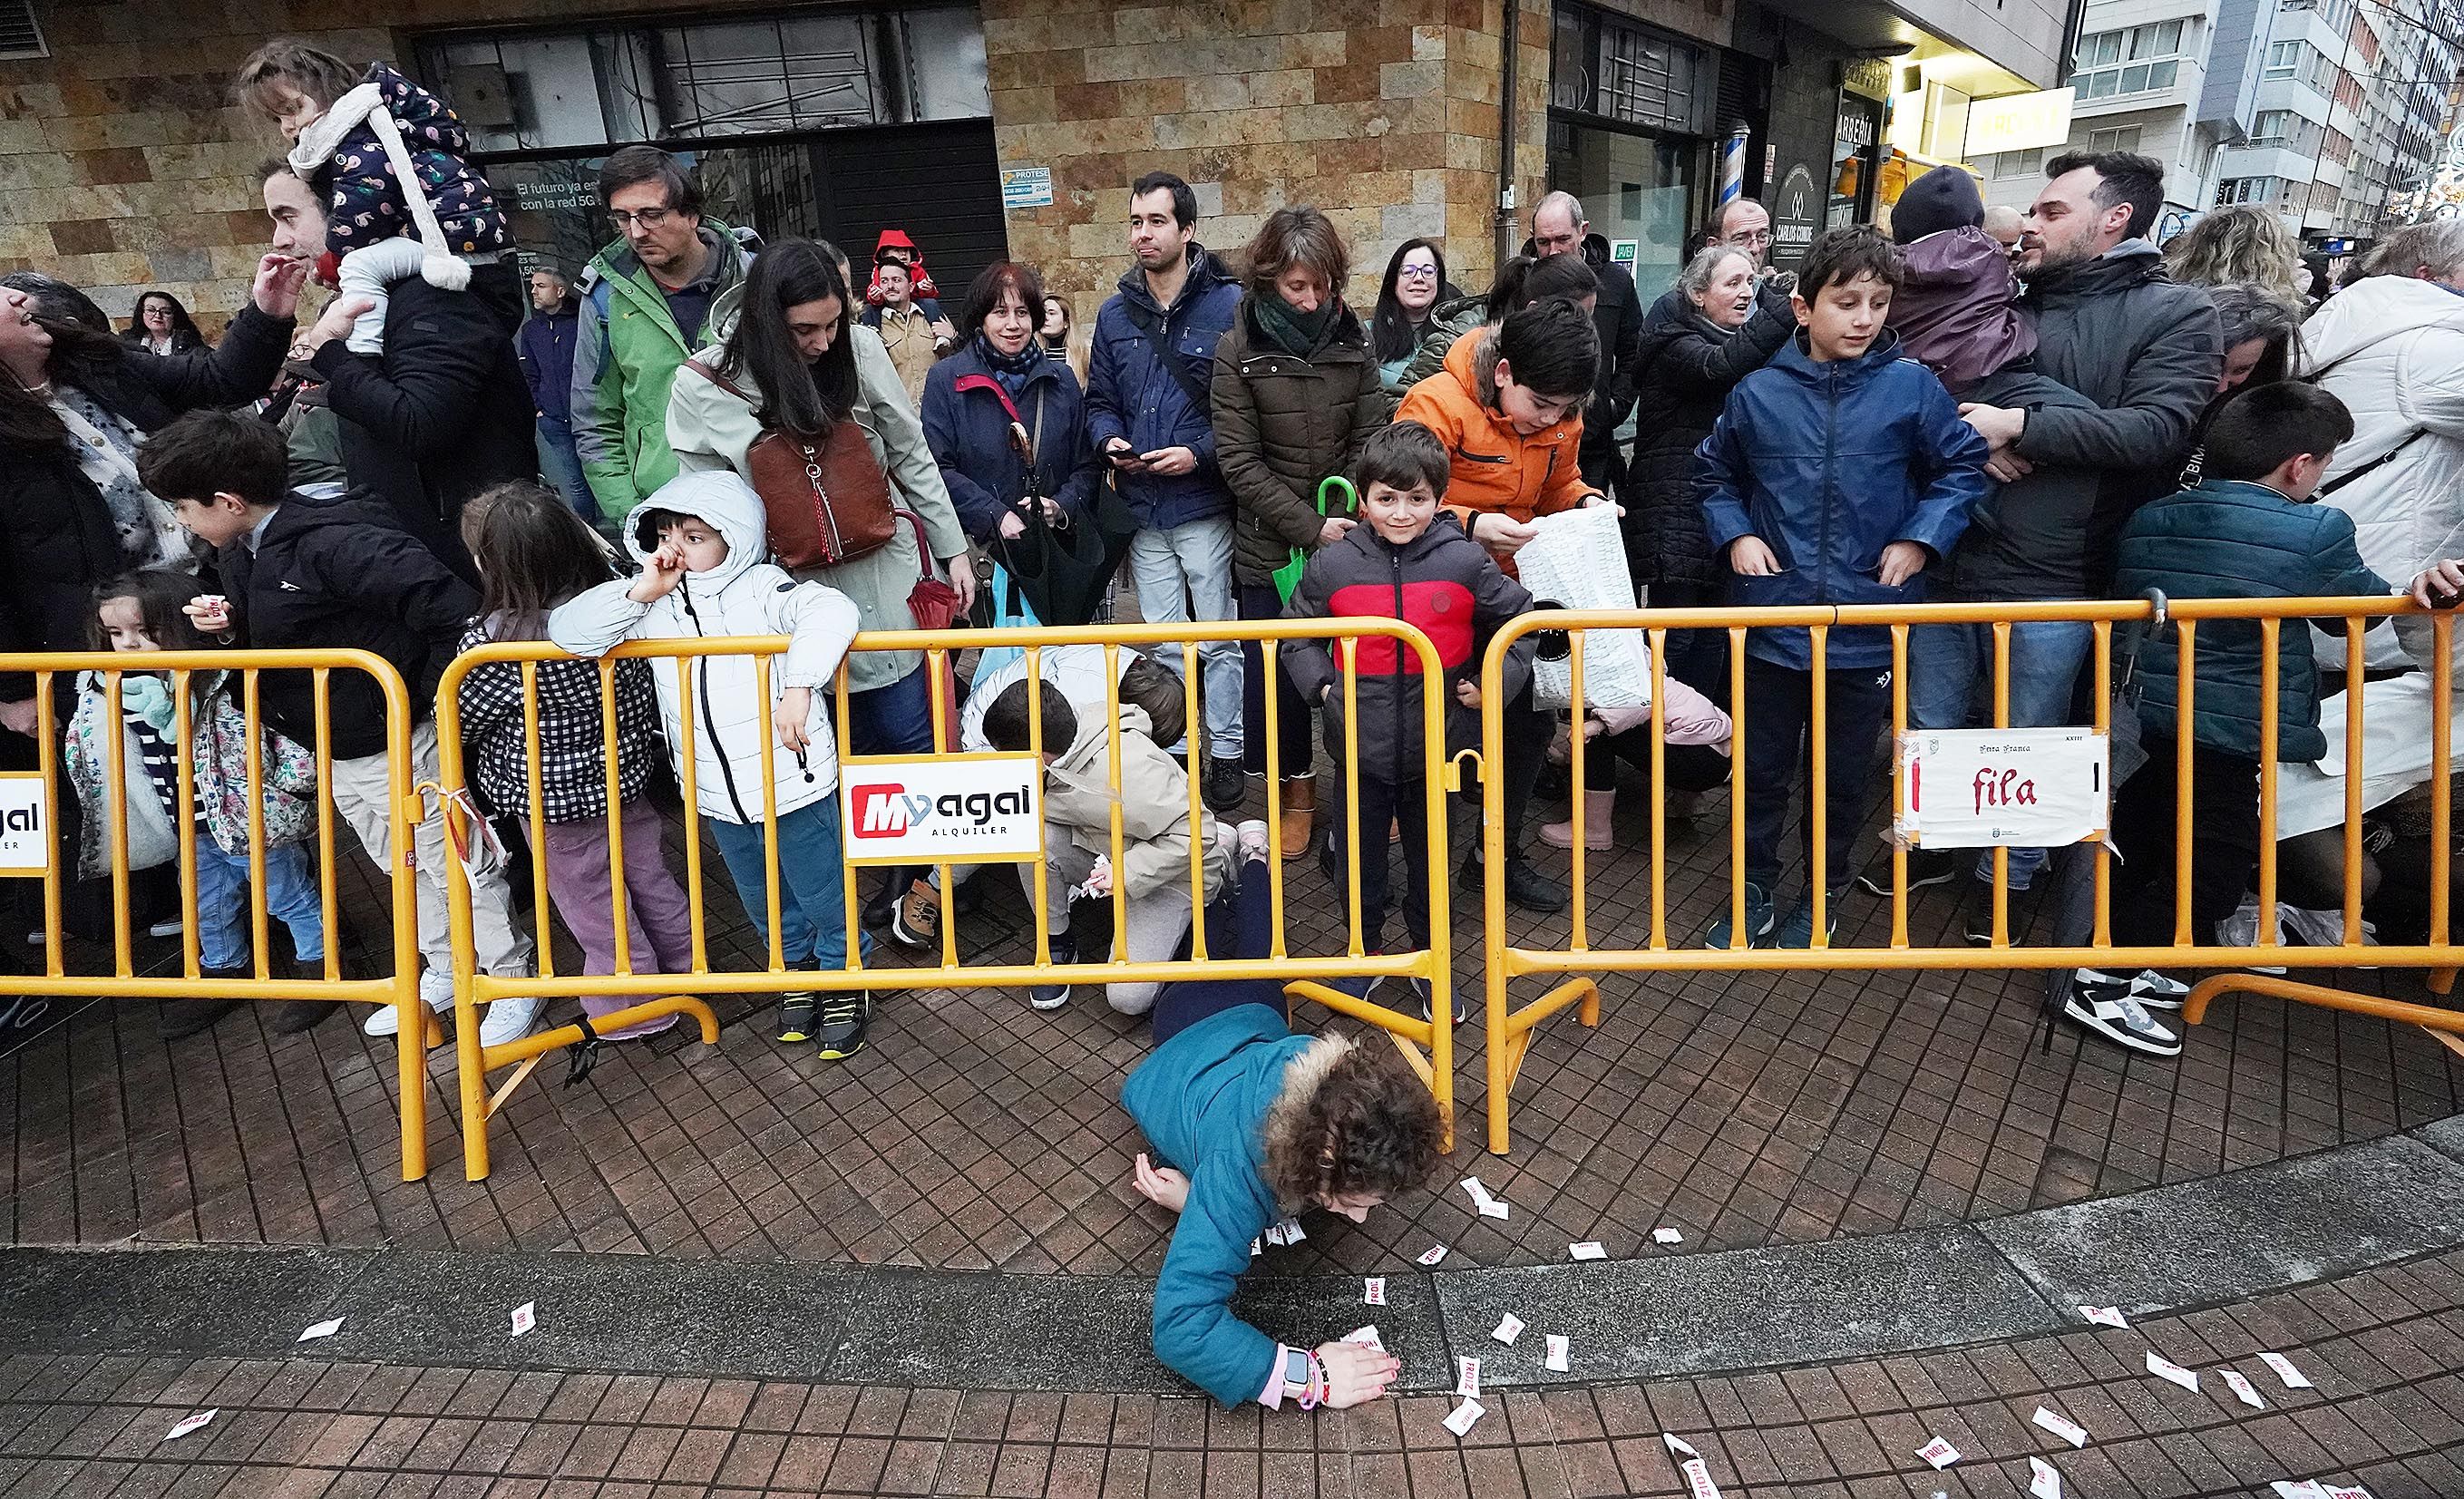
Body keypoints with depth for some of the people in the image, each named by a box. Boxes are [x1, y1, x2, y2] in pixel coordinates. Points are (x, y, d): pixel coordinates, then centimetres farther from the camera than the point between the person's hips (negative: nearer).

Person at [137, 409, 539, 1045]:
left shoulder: (330, 542, -26)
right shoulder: (237, 555, 5)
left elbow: (454, 608, -33)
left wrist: (431, 698, -24)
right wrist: (232, 621, 0)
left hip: (397, 748, -9)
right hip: (331, 758, 10)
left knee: (455, 867, 4)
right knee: (403, 869, 22)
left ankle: (514, 980, 20)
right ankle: (446, 973, 38)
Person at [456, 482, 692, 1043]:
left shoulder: (493, 641, -28)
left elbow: (460, 720, -12)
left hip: (554, 795, -6)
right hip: (625, 771, 6)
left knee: (593, 905, 14)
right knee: (648, 875, 24)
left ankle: (631, 1009, 31)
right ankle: (682, 969, 43)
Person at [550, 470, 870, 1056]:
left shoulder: (760, 588, -14)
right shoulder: (651, 602, 1)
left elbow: (830, 611, -30)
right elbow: (567, 630, -6)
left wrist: (798, 687, -37)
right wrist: (641, 592, -16)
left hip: (794, 785, -5)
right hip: (717, 795, 6)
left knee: (821, 894, 13)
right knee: (762, 900, 24)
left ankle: (844, 979, 35)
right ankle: (798, 970, 47)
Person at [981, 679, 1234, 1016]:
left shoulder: (1125, 774, -36)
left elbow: (1196, 832, -30)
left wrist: (1127, 872, -30)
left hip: (1173, 871, -6)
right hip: (1107, 854, 6)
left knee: (1129, 998, -14)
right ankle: (1056, 943, 2)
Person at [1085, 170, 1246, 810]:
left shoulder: (1229, 305, -7)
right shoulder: (1115, 314, 9)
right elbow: (1100, 401, 16)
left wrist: (1201, 453, -18)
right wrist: (1110, 440, -4)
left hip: (1207, 508, -5)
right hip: (1143, 511, 5)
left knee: (1220, 641, 5)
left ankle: (1227, 753, 19)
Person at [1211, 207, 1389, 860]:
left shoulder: (1353, 340, 0)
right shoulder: (1238, 349, -7)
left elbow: (1369, 439, 1)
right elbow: (1239, 461, -11)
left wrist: (1349, 517, -14)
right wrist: (1311, 527, -17)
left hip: (1347, 535, 2)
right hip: (1271, 543, -1)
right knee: (1277, 669, 7)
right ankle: (1297, 788, 25)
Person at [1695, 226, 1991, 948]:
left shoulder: (1913, 387, -5)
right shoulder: (1759, 393, -2)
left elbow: (1963, 466, 6)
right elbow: (1714, 473, 13)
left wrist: (1921, 538, -6)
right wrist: (1735, 536, -1)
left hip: (1869, 624, 0)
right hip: (1774, 619, 1)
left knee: (1846, 774, 13)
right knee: (1763, 767, 12)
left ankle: (1823, 898, 32)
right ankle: (1754, 894, 29)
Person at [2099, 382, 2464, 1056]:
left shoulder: (2146, 522, 6)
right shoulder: (2314, 532, -12)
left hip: (2140, 723, 7)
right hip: (2223, 736, -7)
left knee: (2142, 849, 22)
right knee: (2211, 870, 2)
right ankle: (2103, 983, 2)